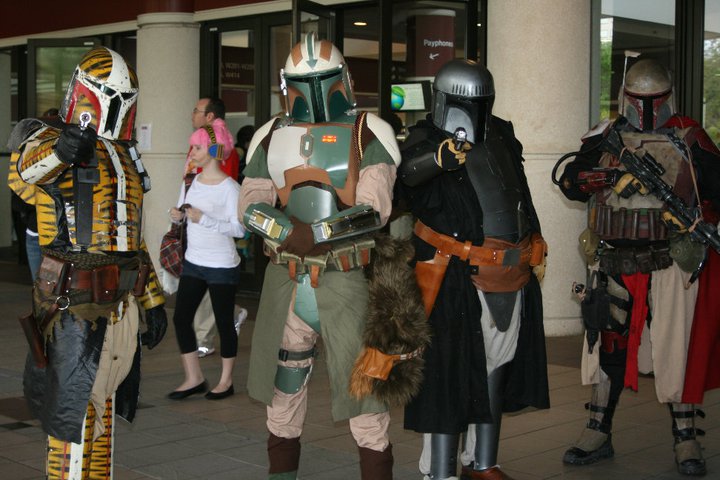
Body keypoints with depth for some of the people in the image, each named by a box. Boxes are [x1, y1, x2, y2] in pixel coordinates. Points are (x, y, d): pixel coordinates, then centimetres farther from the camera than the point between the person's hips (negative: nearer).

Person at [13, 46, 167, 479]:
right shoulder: (55, 141, -7)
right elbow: (27, 165, -34)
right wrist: (58, 150, -56)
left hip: (120, 304, 7)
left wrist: (154, 301, 17)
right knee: (74, 415, -4)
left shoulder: (124, 157, 16)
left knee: (104, 410, 17)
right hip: (74, 305, -7)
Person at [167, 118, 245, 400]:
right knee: (181, 318, 4)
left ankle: (226, 381, 19)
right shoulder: (191, 182, 5)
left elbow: (239, 229, -20)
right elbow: (182, 214, 16)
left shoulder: (229, 187, -14)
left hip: (221, 266, -6)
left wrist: (203, 219, -25)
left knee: (224, 322, 5)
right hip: (193, 262, 7)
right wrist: (177, 215, -7)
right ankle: (194, 379, 16)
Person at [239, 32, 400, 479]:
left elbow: (374, 211, -13)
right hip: (286, 281, 4)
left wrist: (307, 233, -20)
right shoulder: (272, 137, 9)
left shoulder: (367, 134, -3)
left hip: (347, 281, -4)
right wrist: (295, 232, -19)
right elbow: (251, 207, 0)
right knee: (284, 383, 16)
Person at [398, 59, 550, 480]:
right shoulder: (426, 141, -10)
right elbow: (405, 171, -34)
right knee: (450, 373, -5)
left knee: (497, 366, 16)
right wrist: (438, 156, -53)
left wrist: (535, 248, 25)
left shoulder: (502, 135, 11)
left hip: (511, 274, 7)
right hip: (460, 279, -7)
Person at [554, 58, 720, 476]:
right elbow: (569, 181, -3)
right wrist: (613, 177, -18)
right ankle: (599, 434, 20)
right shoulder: (606, 139, 7)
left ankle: (686, 438, 13)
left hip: (671, 264, -2)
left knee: (677, 349, -1)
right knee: (608, 344, 8)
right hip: (615, 264, 2)